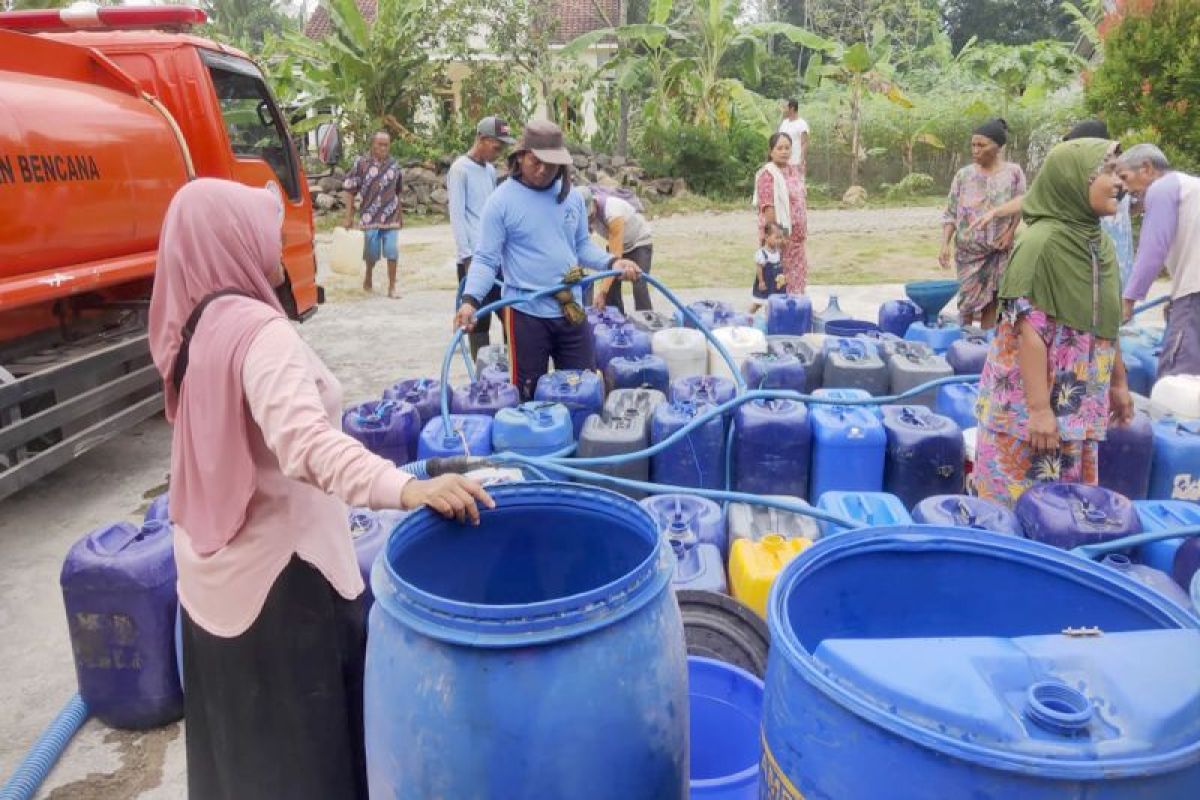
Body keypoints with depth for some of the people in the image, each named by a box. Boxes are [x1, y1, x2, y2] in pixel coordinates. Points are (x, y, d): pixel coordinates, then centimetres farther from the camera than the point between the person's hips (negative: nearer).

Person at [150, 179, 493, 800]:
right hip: (280, 570, -9)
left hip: (215, 566, 9)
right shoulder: (258, 331, -24)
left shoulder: (191, 327, 4)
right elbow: (304, 443, -42)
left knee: (240, 729, 26)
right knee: (310, 742, 7)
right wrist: (408, 489, -54)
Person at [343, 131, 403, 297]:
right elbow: (349, 189, -2)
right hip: (370, 216, -2)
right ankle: (368, 277, 32)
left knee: (392, 252, -3)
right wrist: (349, 216, -6)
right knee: (371, 252, 6)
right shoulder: (361, 163, -3)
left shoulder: (394, 165, 7)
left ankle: (392, 287, 6)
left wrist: (400, 214, 21)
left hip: (391, 217, 2)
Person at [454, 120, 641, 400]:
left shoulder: (571, 196, 6)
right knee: (530, 395, 7)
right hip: (526, 313, -4)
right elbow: (485, 259, -11)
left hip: (571, 310, 5)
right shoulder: (501, 200, -9)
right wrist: (471, 300, -26)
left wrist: (612, 262, -4)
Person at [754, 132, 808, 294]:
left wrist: (803, 231, 16)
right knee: (780, 278, -3)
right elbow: (768, 207, -19)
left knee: (797, 276, 14)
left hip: (796, 235, 8)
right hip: (780, 235, -8)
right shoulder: (767, 174, -13)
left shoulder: (794, 170, 13)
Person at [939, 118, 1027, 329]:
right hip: (968, 249, 0)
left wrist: (1010, 232, -8)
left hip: (999, 249, 0)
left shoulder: (1013, 172, -1)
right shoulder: (964, 175, -1)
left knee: (991, 299, 3)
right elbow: (950, 214, 0)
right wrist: (945, 244, -9)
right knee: (967, 299, 0)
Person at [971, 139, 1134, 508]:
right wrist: (1039, 407, -22)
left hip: (1079, 401, 8)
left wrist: (1118, 382, 21)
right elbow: (1030, 330, -21)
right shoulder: (1041, 244, -18)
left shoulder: (1098, 243, 7)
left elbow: (1106, 325, 16)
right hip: (1031, 400, -8)